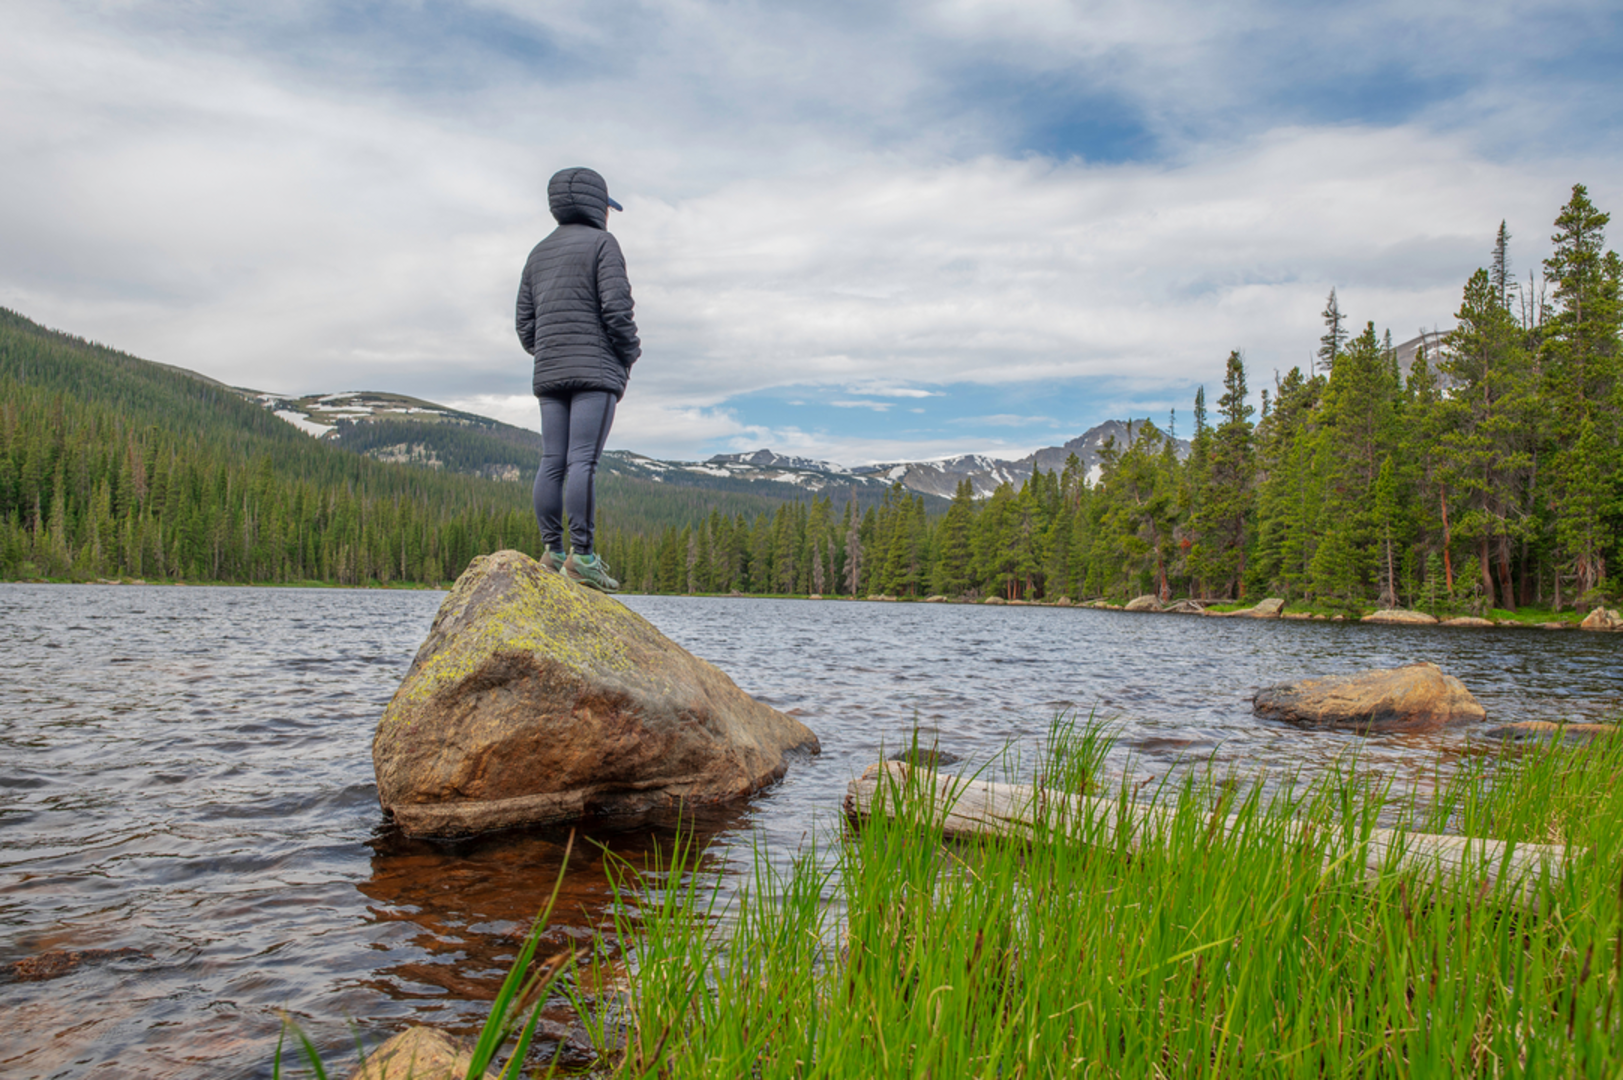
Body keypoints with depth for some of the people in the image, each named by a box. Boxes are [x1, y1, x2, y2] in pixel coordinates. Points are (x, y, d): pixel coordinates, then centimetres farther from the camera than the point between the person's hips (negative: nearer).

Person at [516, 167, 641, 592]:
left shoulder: (540, 253, 21)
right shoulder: (602, 244, 0)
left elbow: (525, 322, 17)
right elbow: (616, 307, -11)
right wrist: (630, 353, 2)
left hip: (550, 373, 7)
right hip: (595, 369, -7)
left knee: (552, 462, 3)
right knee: (583, 461, -13)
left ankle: (552, 550, 2)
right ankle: (581, 554, -16)